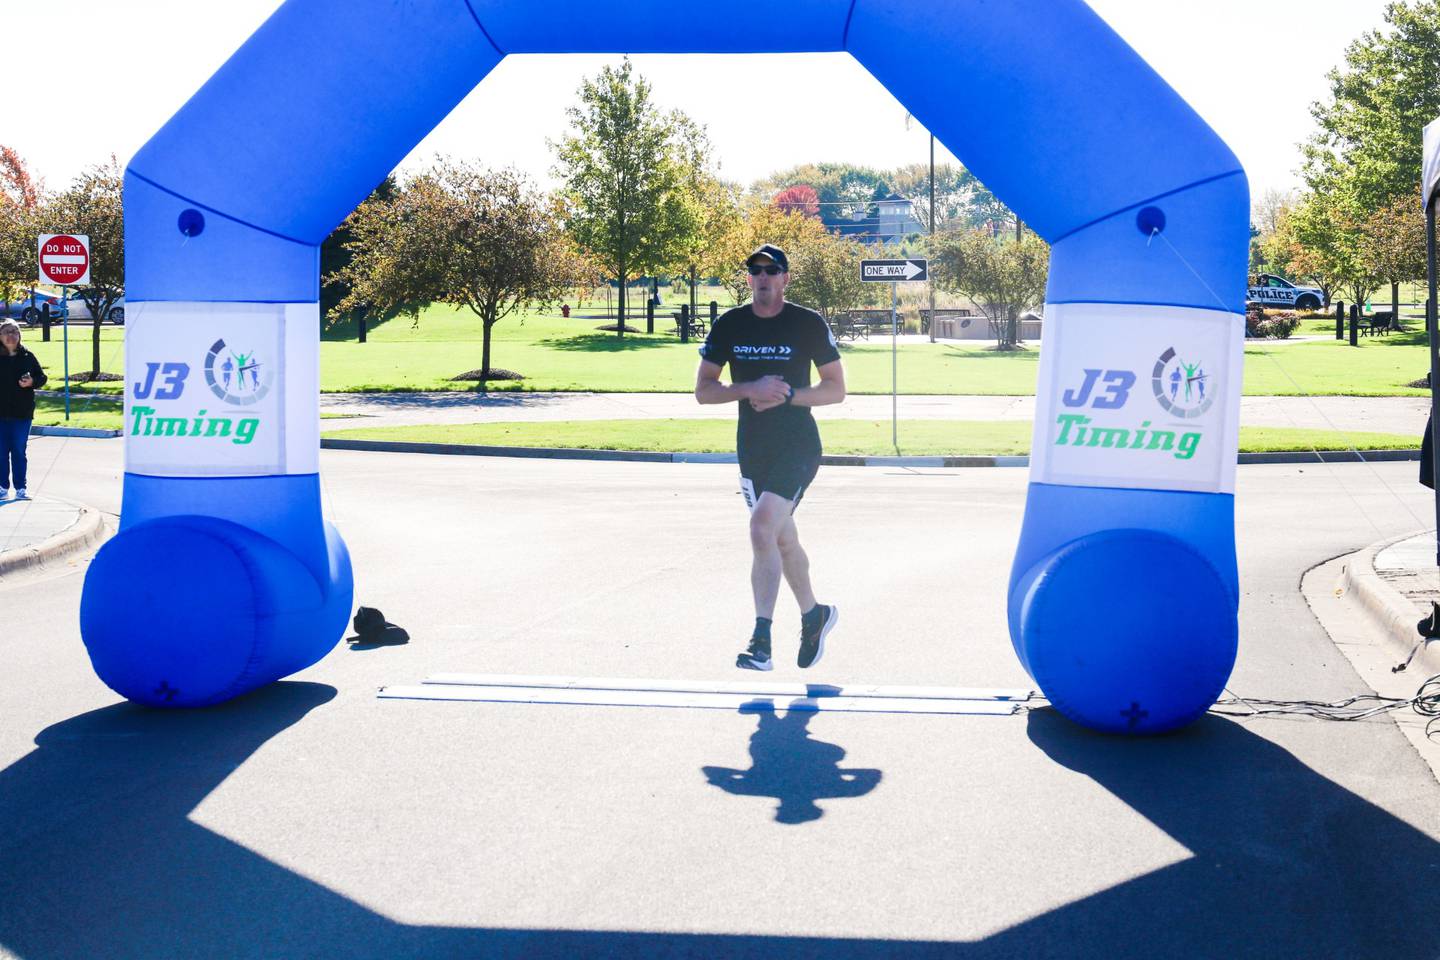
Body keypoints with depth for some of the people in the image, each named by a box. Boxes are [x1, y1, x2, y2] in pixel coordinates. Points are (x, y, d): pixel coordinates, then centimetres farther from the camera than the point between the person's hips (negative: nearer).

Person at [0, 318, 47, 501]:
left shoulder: (27, 356, 1)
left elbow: (41, 377, 6)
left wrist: (32, 382, -14)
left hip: (22, 412, 0)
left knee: (19, 451, 5)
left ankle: (20, 489, 11)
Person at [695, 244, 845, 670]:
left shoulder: (809, 324, -4)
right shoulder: (729, 325, 4)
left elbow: (836, 389, -1)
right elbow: (703, 390, 3)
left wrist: (788, 395, -16)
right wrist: (751, 389, -14)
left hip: (798, 445, -5)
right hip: (752, 447, 5)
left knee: (762, 526, -23)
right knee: (782, 539, 15)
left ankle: (761, 639, -21)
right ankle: (814, 615, 38)